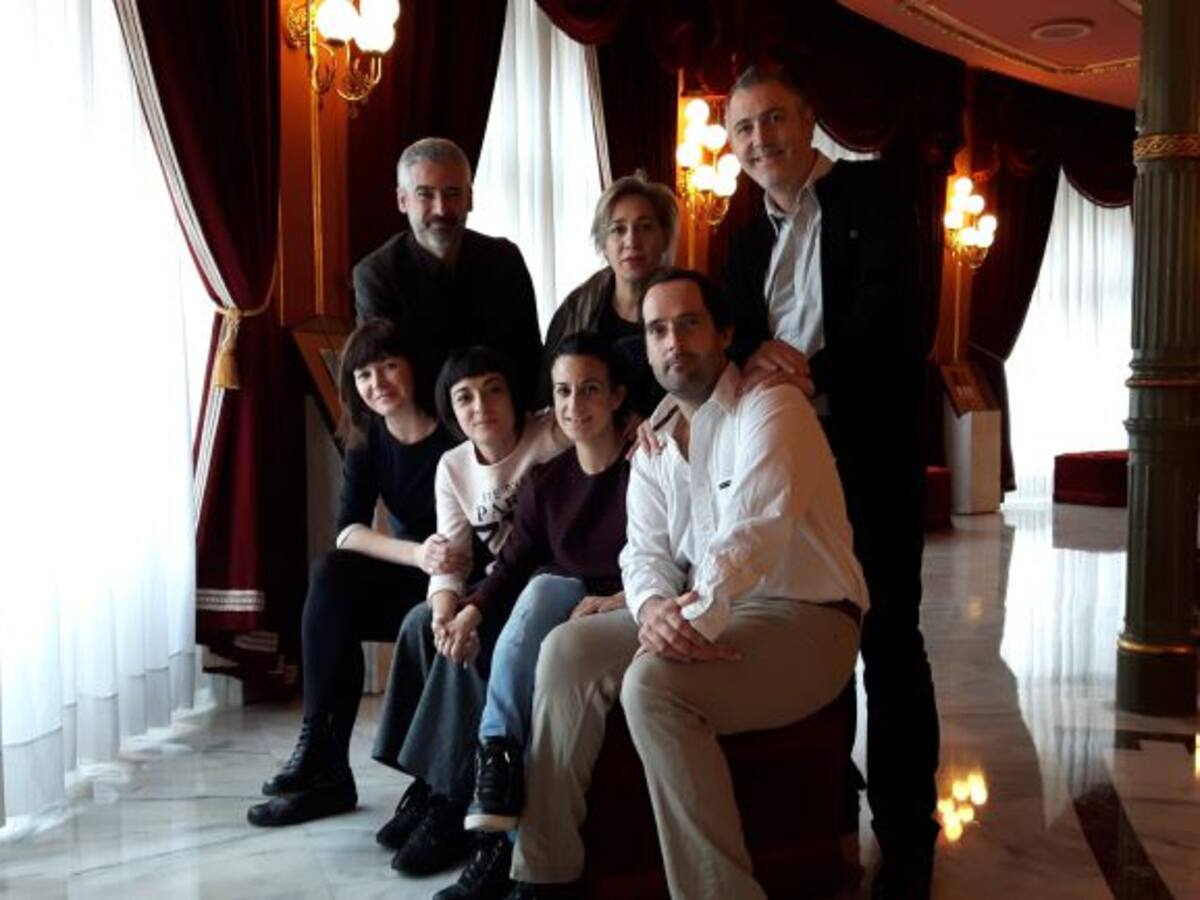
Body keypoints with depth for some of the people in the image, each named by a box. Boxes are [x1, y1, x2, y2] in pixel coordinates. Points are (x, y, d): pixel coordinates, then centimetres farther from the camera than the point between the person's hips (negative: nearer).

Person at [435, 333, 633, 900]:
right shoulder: (546, 481, 12)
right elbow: (512, 564, 4)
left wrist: (618, 602, -25)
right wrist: (472, 610, -15)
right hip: (561, 610, 4)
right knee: (545, 587, -30)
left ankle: (497, 826, -33)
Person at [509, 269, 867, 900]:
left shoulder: (771, 408, -11)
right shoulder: (654, 443, 12)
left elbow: (751, 534, -25)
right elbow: (644, 552, 3)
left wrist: (696, 621, -36)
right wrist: (655, 608, -20)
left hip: (805, 619, -7)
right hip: (702, 616, 7)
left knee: (652, 683, -30)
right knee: (567, 650, -9)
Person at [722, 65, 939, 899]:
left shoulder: (870, 191, 1)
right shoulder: (750, 240, 17)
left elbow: (889, 298, -14)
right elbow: (732, 334, 6)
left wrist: (817, 371, -24)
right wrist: (751, 355, -16)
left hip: (871, 446, -5)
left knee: (887, 636, -1)